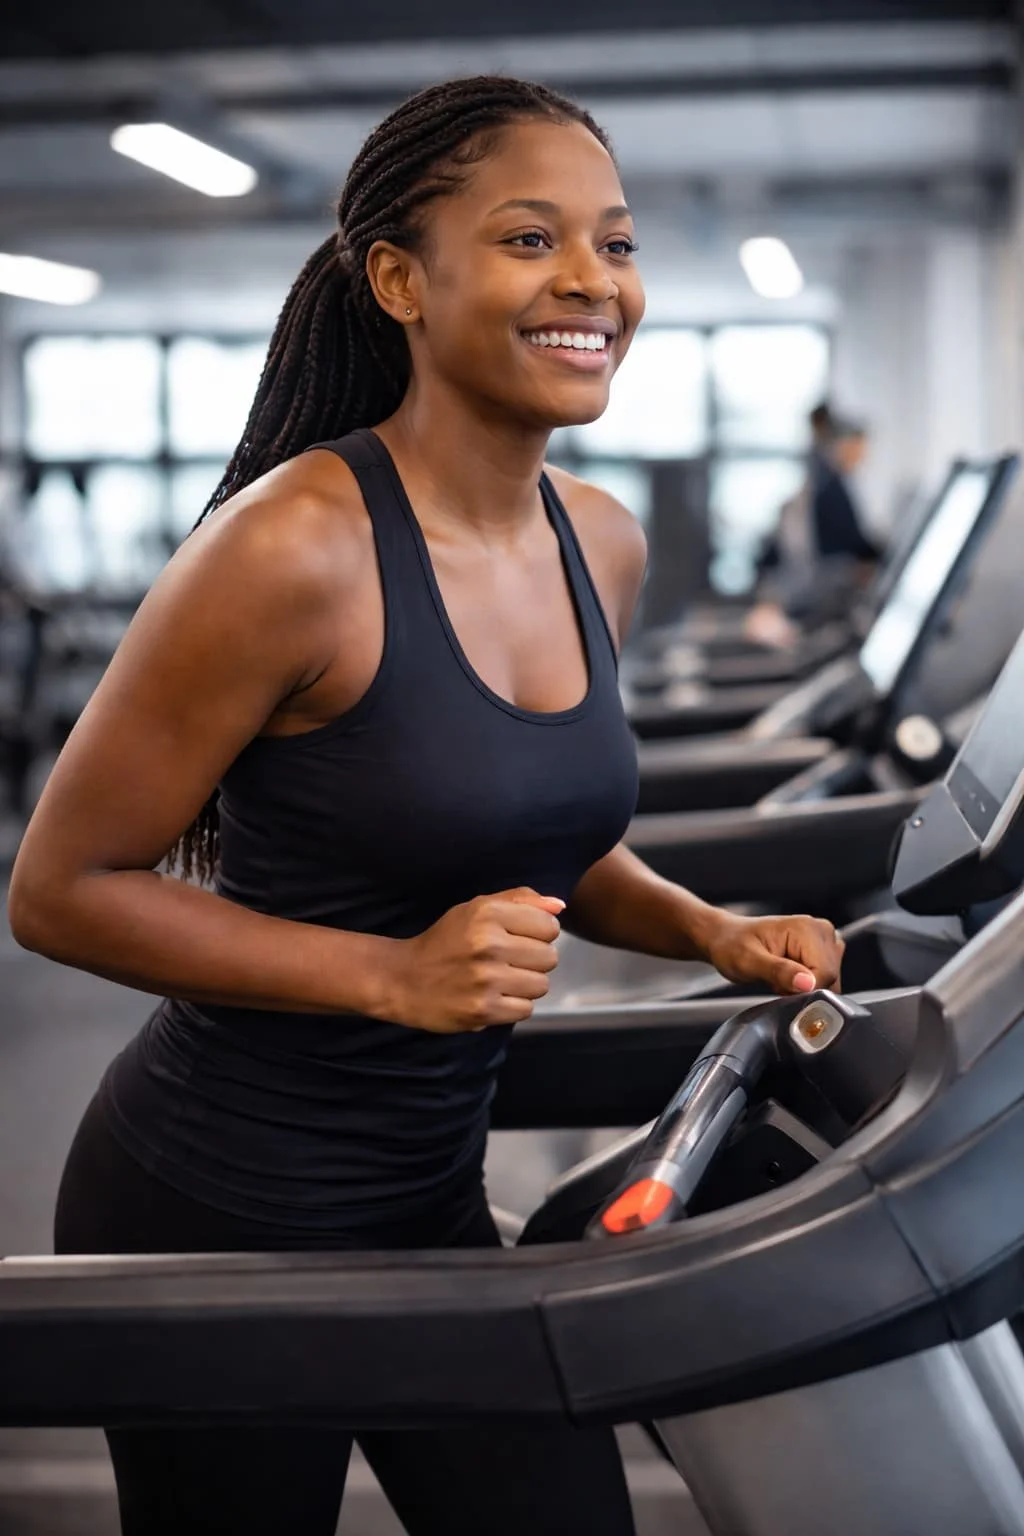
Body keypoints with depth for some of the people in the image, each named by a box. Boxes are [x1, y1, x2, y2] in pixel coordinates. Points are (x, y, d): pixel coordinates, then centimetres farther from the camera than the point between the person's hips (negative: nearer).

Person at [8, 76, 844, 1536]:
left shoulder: (602, 545, 2)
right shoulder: (295, 548, -21)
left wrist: (713, 934, -1)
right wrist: (395, 975, -23)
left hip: (434, 1198, 7)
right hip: (217, 1212, -7)